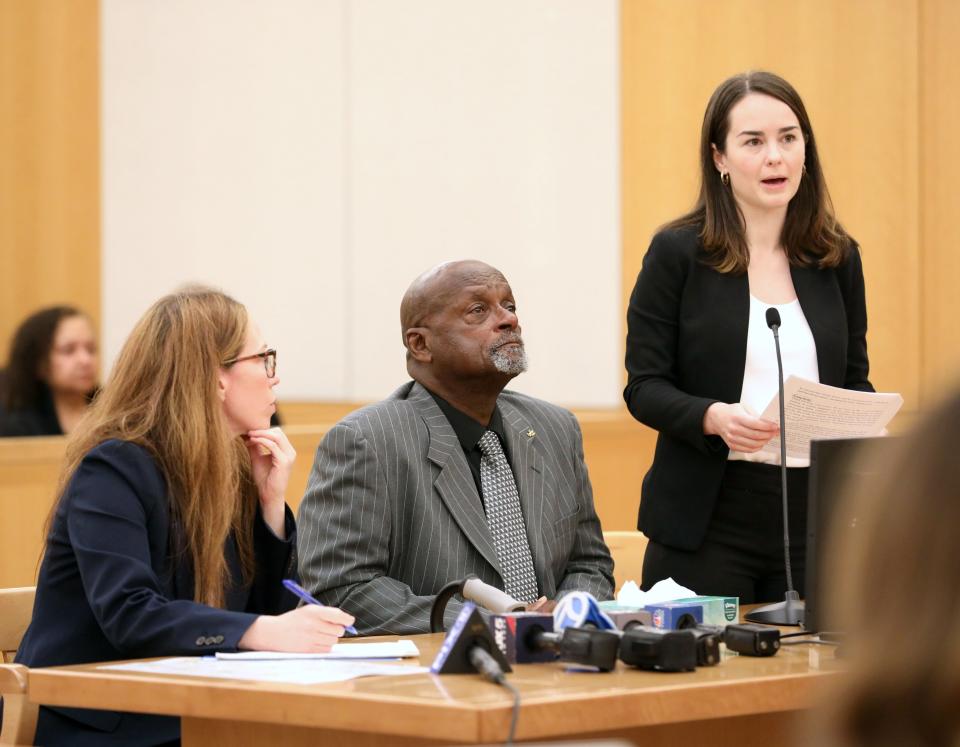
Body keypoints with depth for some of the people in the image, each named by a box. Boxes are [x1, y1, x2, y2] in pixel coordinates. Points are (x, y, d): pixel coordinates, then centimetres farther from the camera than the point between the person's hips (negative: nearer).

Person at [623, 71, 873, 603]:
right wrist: (714, 418, -22)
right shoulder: (677, 253, -1)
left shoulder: (838, 258, 10)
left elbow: (855, 381, 15)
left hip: (815, 518, 3)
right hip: (707, 521, -3)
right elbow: (645, 387, -3)